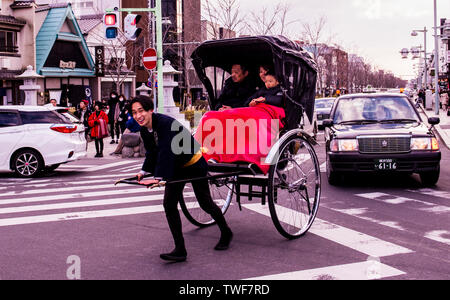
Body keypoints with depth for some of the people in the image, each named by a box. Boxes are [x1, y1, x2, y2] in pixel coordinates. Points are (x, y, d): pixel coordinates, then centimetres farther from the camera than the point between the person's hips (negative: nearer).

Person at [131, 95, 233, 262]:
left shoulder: (166, 123, -30)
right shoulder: (144, 130, -5)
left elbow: (166, 152, -37)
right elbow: (152, 153, 4)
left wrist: (158, 178, -42)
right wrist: (144, 172, -8)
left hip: (195, 164, -7)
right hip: (177, 167, 7)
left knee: (205, 203, 6)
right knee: (169, 204, -6)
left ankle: (226, 233, 32)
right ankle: (180, 250, -4)